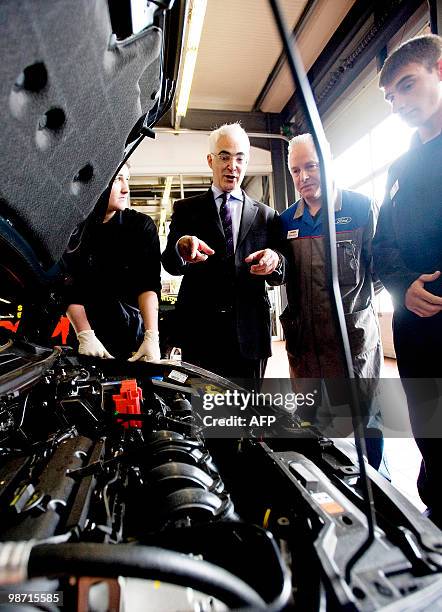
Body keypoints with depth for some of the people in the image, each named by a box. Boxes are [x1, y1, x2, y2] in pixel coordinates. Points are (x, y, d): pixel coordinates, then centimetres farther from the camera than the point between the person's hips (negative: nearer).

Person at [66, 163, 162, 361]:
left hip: (136, 334, 0)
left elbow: (148, 284, -13)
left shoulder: (142, 225, -4)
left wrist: (152, 336, -23)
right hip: (94, 335, 0)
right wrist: (85, 335, -18)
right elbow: (71, 292, -5)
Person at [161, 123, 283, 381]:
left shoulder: (266, 215, 12)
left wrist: (274, 260, -14)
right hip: (200, 332, -1)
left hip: (250, 337, 2)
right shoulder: (186, 209, 9)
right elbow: (169, 264, -1)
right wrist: (181, 248, -25)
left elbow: (280, 276, 10)